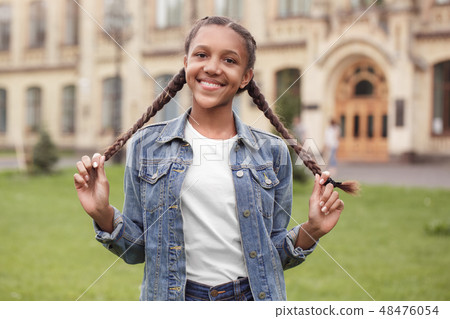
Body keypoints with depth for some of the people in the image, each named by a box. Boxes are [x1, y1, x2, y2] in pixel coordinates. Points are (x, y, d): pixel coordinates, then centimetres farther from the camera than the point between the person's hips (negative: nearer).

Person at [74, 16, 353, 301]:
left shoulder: (271, 152, 0)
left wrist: (311, 232, -10)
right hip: (172, 296, 0)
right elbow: (136, 249, 2)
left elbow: (275, 253, 5)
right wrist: (104, 215, -12)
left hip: (252, 298, 1)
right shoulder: (146, 145, 0)